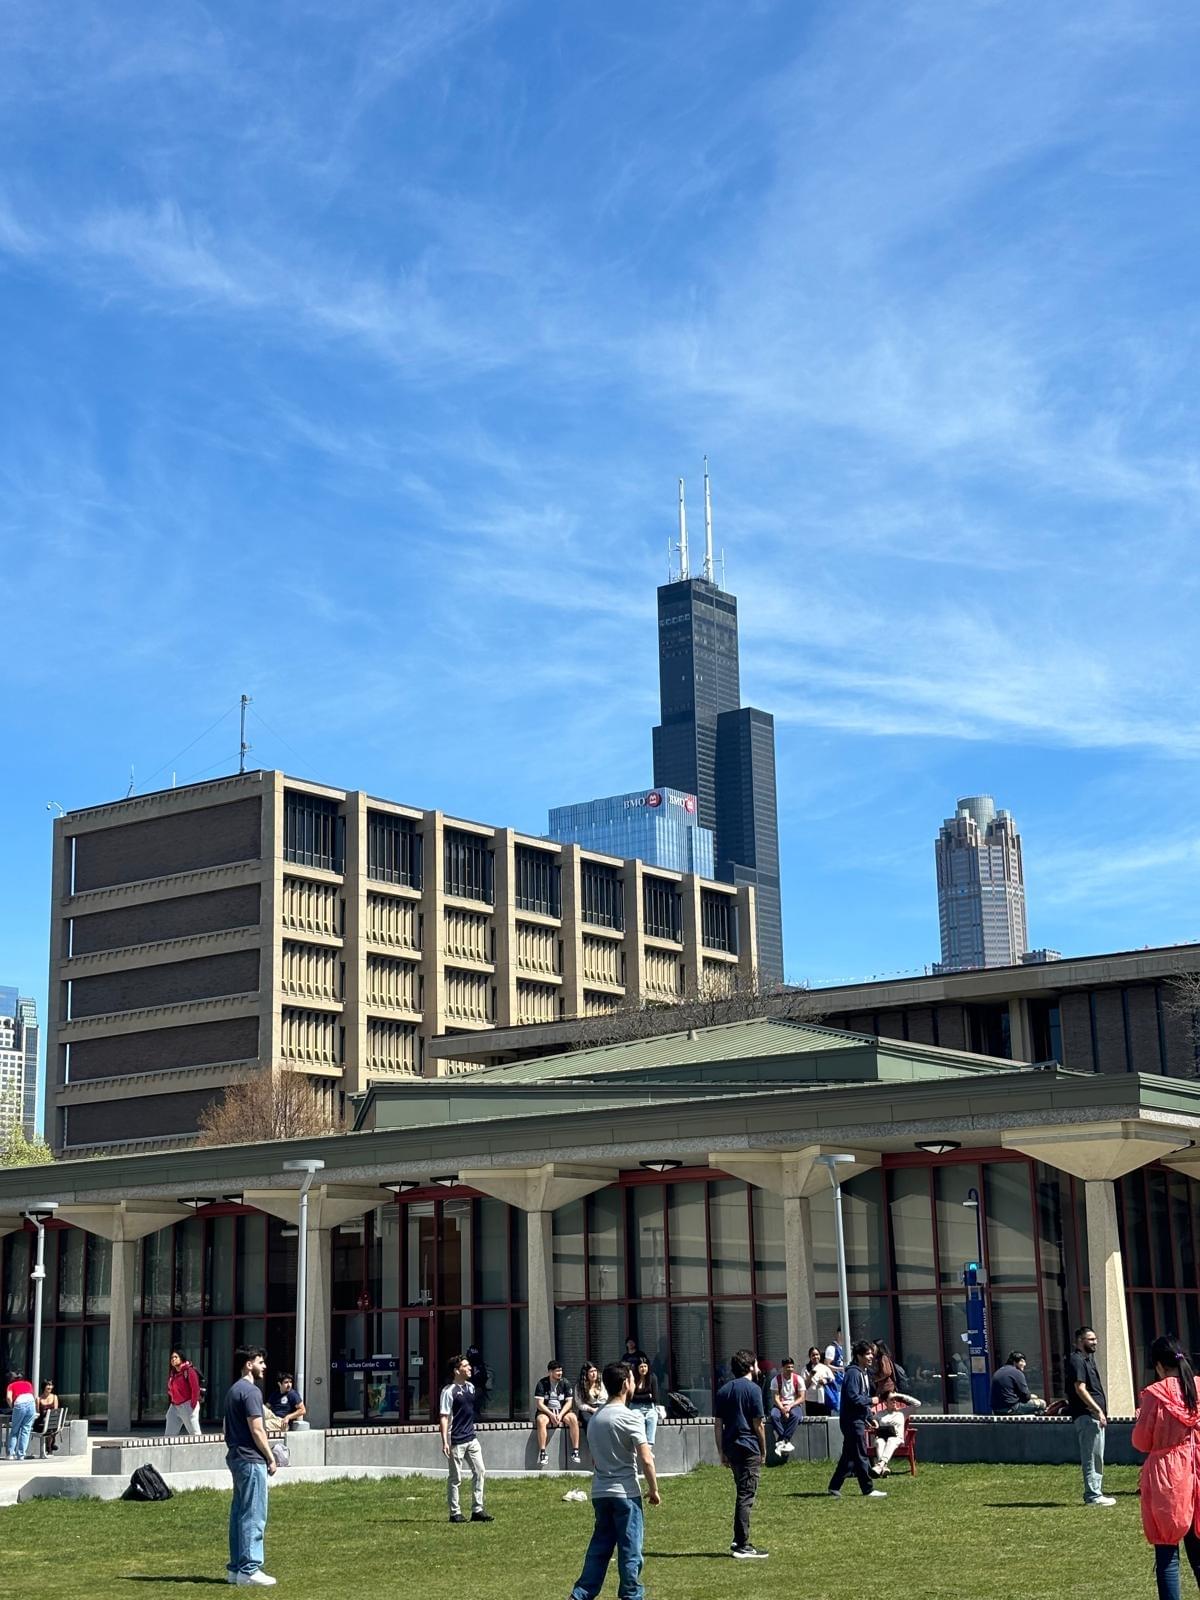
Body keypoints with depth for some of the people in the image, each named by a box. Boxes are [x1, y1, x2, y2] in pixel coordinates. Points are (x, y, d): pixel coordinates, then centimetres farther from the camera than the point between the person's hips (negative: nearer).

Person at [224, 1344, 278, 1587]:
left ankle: (236, 1568, 17)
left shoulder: (234, 1390, 17)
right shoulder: (250, 1391, -14)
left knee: (239, 1514, 13)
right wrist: (270, 1458, -8)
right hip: (251, 1460, -10)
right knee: (254, 1516, -7)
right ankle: (249, 1570, -7)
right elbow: (256, 1430, -17)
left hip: (236, 1457, 10)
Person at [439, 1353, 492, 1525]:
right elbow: (443, 1417, -14)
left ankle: (477, 1510, 11)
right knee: (455, 1478, 2)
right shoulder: (449, 1391, -12)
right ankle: (455, 1513, 10)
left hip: (471, 1439, 7)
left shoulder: (470, 1387, 10)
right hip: (456, 1441, -7)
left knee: (479, 1472, 5)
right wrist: (445, 1442, -20)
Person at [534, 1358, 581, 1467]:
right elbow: (539, 1404, -8)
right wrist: (551, 1415, -22)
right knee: (541, 1420, -36)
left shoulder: (565, 1383, 4)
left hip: (562, 1411, 2)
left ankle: (575, 1451, -27)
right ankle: (542, 1453, -34)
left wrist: (560, 1415, -16)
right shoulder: (542, 1383, -3)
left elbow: (569, 1402, 0)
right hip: (546, 1411, -2)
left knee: (573, 1418, -29)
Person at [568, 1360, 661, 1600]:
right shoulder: (629, 1418, -12)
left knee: (599, 1548, 12)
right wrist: (653, 1490, -4)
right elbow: (646, 1460, -15)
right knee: (630, 1551, 2)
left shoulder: (595, 1418, 10)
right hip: (625, 1493, -7)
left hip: (599, 1493, 7)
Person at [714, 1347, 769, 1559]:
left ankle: (738, 1541, 21)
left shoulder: (723, 1390, 11)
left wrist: (722, 1452, 15)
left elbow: (718, 1424, 11)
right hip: (748, 1447, -7)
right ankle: (742, 1546, -4)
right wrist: (764, 1451, 3)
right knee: (746, 1496, -4)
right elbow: (758, 1424, -8)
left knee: (742, 1494, 18)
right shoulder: (752, 1389, -8)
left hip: (731, 1447, 7)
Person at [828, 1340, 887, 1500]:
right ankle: (868, 1490, 0)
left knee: (849, 1455, 12)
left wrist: (870, 1418, 17)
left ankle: (834, 1487, 16)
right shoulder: (853, 1373, -16)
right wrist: (871, 1401, -13)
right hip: (852, 1419, -10)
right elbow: (853, 1398, -23)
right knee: (860, 1456, -4)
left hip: (859, 1419, 10)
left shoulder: (865, 1373, 16)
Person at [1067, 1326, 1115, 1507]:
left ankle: (1095, 1492, 22)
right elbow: (1080, 1389, -21)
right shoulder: (1076, 1360, -13)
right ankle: (1093, 1495, -6)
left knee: (1097, 1457, 15)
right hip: (1086, 1415, -11)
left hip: (1094, 1414, 11)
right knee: (1091, 1457, -8)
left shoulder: (1088, 1358, 19)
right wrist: (1098, 1410, -23)